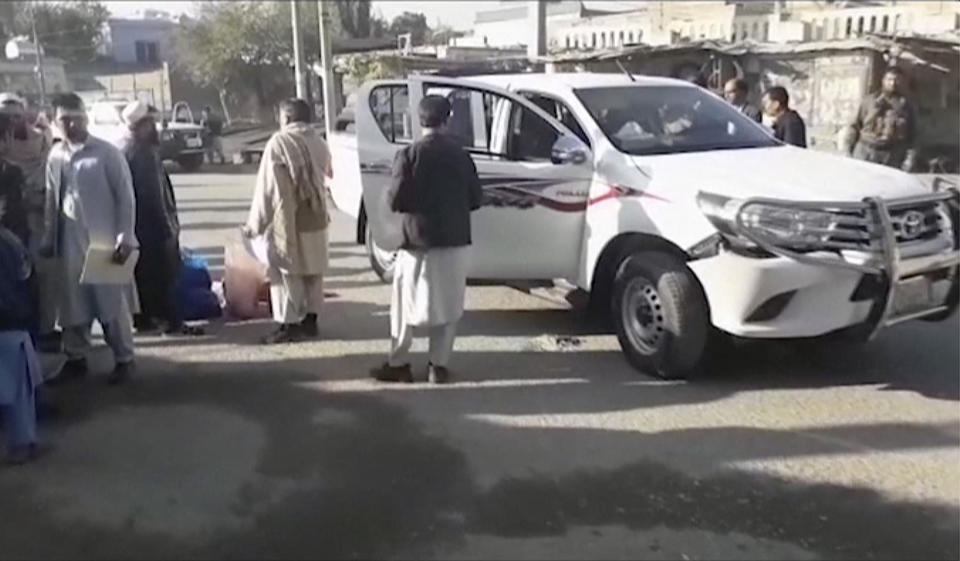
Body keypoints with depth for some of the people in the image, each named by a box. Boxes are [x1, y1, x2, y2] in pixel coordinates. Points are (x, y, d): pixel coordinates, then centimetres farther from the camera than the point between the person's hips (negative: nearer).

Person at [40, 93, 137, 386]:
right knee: (72, 303, 11)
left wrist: (124, 238, -13)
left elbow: (125, 197, -7)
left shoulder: (107, 152, -6)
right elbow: (51, 201, 12)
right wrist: (48, 240, 11)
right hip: (70, 243, 4)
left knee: (112, 301, 2)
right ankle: (76, 357, 25)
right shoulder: (55, 156, 7)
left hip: (105, 241, -4)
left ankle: (124, 358, 14)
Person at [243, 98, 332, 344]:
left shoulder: (279, 142, -12)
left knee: (286, 272, 2)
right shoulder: (318, 142, 6)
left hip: (287, 219, -6)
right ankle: (310, 320, 20)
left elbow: (266, 186, -12)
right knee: (313, 269, 13)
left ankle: (290, 325, 4)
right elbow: (325, 176, 10)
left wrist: (255, 222, -7)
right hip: (316, 217, 6)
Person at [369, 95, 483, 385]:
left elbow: (397, 202, -11)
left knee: (405, 305, 10)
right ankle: (439, 365, 13)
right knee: (448, 305, 11)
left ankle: (398, 364, 15)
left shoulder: (409, 155, -9)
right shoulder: (460, 154, -1)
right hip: (454, 241, 2)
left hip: (417, 241, -2)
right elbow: (475, 199, 3)